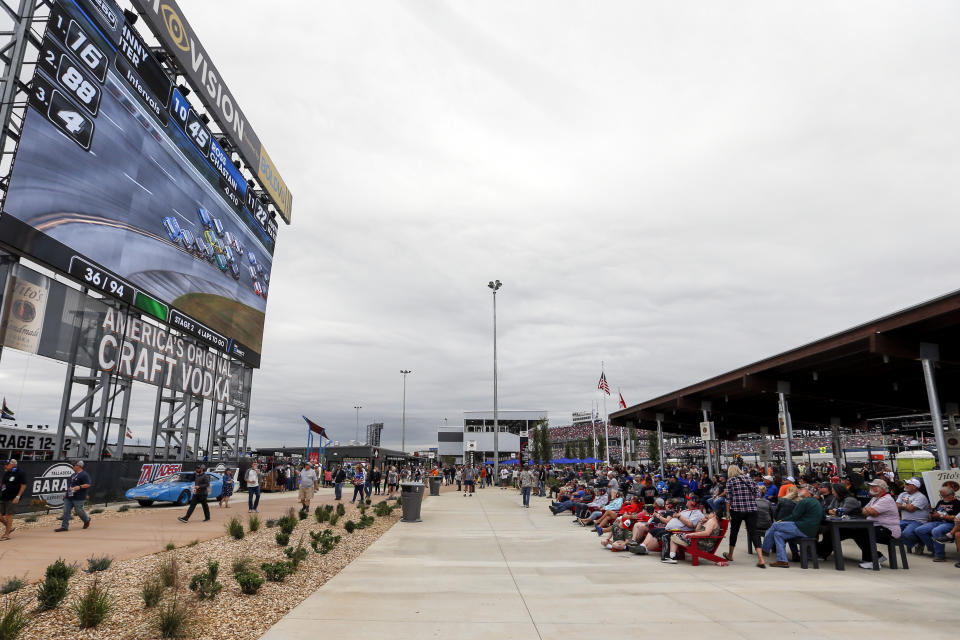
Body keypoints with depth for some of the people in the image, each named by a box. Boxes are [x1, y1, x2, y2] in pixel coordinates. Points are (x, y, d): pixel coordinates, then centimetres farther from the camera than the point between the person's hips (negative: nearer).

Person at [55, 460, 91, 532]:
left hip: (78, 498, -9)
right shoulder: (73, 474, 17)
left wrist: (79, 487, -32)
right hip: (69, 497, 9)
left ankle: (87, 520, 25)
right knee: (66, 511, 4)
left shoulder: (84, 475, -12)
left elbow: (88, 484, -19)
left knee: (78, 510, 2)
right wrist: (66, 494, 21)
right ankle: (64, 526, 7)